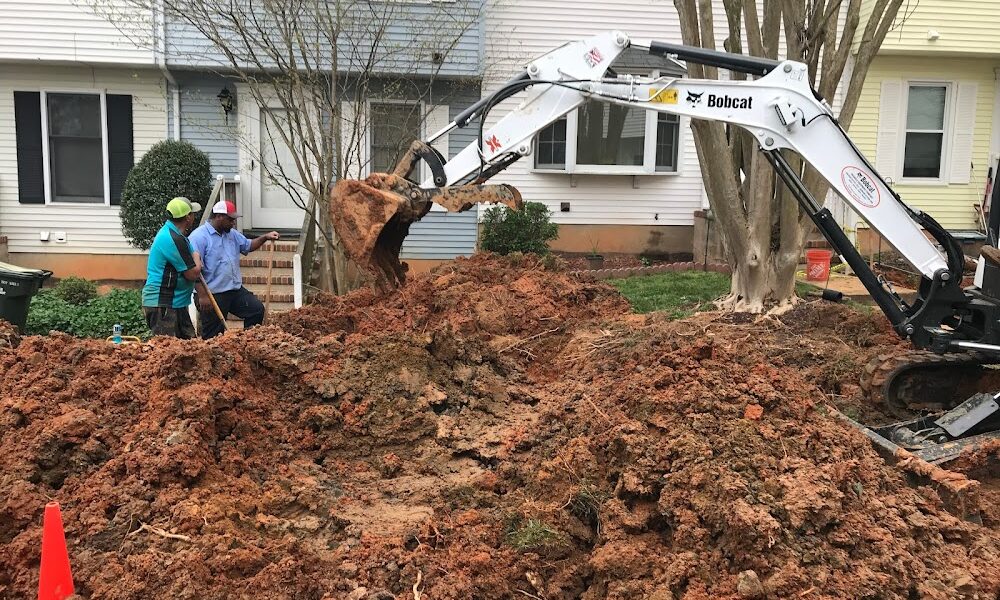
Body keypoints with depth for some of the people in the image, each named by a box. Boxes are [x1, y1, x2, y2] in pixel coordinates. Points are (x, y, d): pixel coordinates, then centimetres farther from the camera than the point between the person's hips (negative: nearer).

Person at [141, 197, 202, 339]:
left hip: (176, 302, 11)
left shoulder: (168, 231, 12)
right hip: (162, 305, -11)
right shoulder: (174, 239, -22)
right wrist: (196, 258, 1)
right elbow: (193, 274, -18)